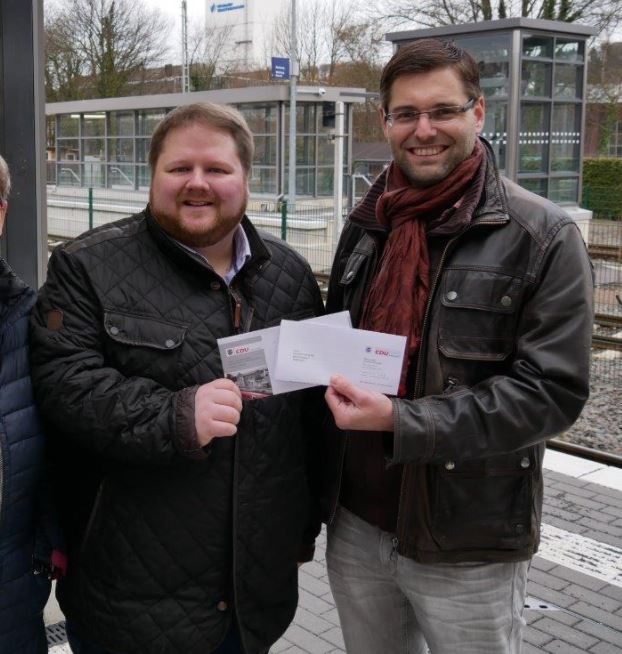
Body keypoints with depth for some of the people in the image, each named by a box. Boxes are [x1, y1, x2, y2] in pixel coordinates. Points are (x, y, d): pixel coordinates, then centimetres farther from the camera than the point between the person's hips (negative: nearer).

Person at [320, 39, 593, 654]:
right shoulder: (366, 226, 7)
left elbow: (553, 390, -15)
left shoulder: (544, 236, -10)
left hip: (468, 551, -4)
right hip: (355, 524, 5)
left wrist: (402, 422, -24)